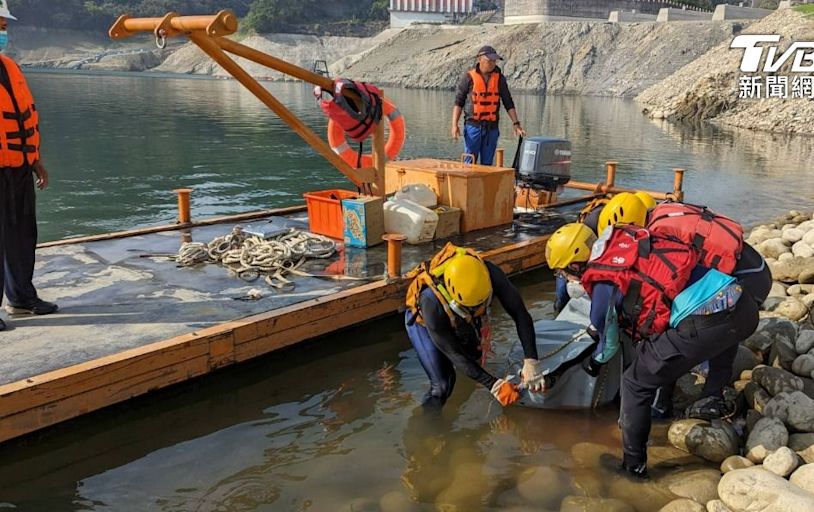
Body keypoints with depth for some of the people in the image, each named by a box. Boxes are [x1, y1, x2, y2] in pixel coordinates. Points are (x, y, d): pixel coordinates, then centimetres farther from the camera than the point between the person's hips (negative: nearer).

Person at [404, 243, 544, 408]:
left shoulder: (490, 274, -38)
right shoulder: (432, 303, -44)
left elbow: (520, 314, -30)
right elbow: (454, 354, -32)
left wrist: (531, 362, -40)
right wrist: (493, 385, -35)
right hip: (423, 320, -4)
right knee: (442, 385, -11)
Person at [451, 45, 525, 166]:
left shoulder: (499, 78, 6)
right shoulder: (469, 77, -3)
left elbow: (508, 103, 9)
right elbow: (458, 102, -2)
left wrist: (516, 124, 2)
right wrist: (455, 125, -11)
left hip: (492, 127, 3)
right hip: (473, 125, -3)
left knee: (487, 163, 7)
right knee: (470, 162, -4)